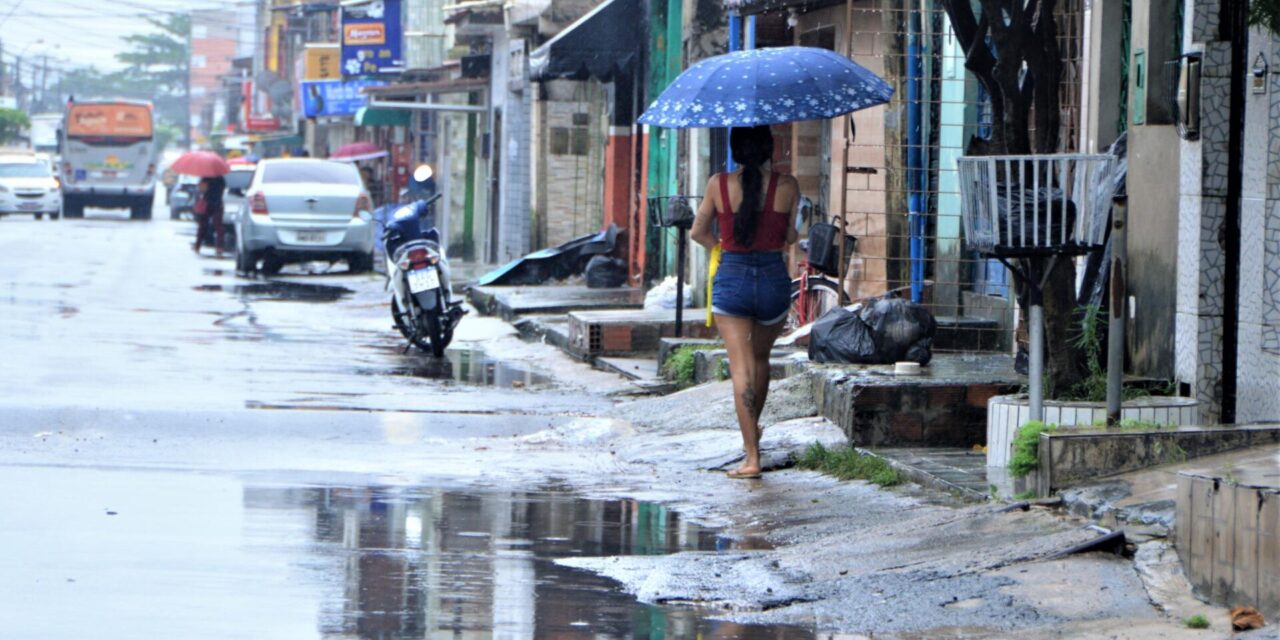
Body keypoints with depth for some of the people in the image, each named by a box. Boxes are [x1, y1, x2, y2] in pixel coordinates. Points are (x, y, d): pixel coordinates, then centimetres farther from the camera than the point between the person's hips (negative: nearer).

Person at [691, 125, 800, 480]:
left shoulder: (720, 184, -4)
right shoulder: (786, 186, -5)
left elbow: (699, 231, 5)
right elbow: (794, 235, 0)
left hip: (731, 278, -1)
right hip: (774, 279, 1)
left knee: (741, 366, -3)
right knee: (761, 357, 25)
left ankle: (752, 456, -12)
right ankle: (752, 431, 42)